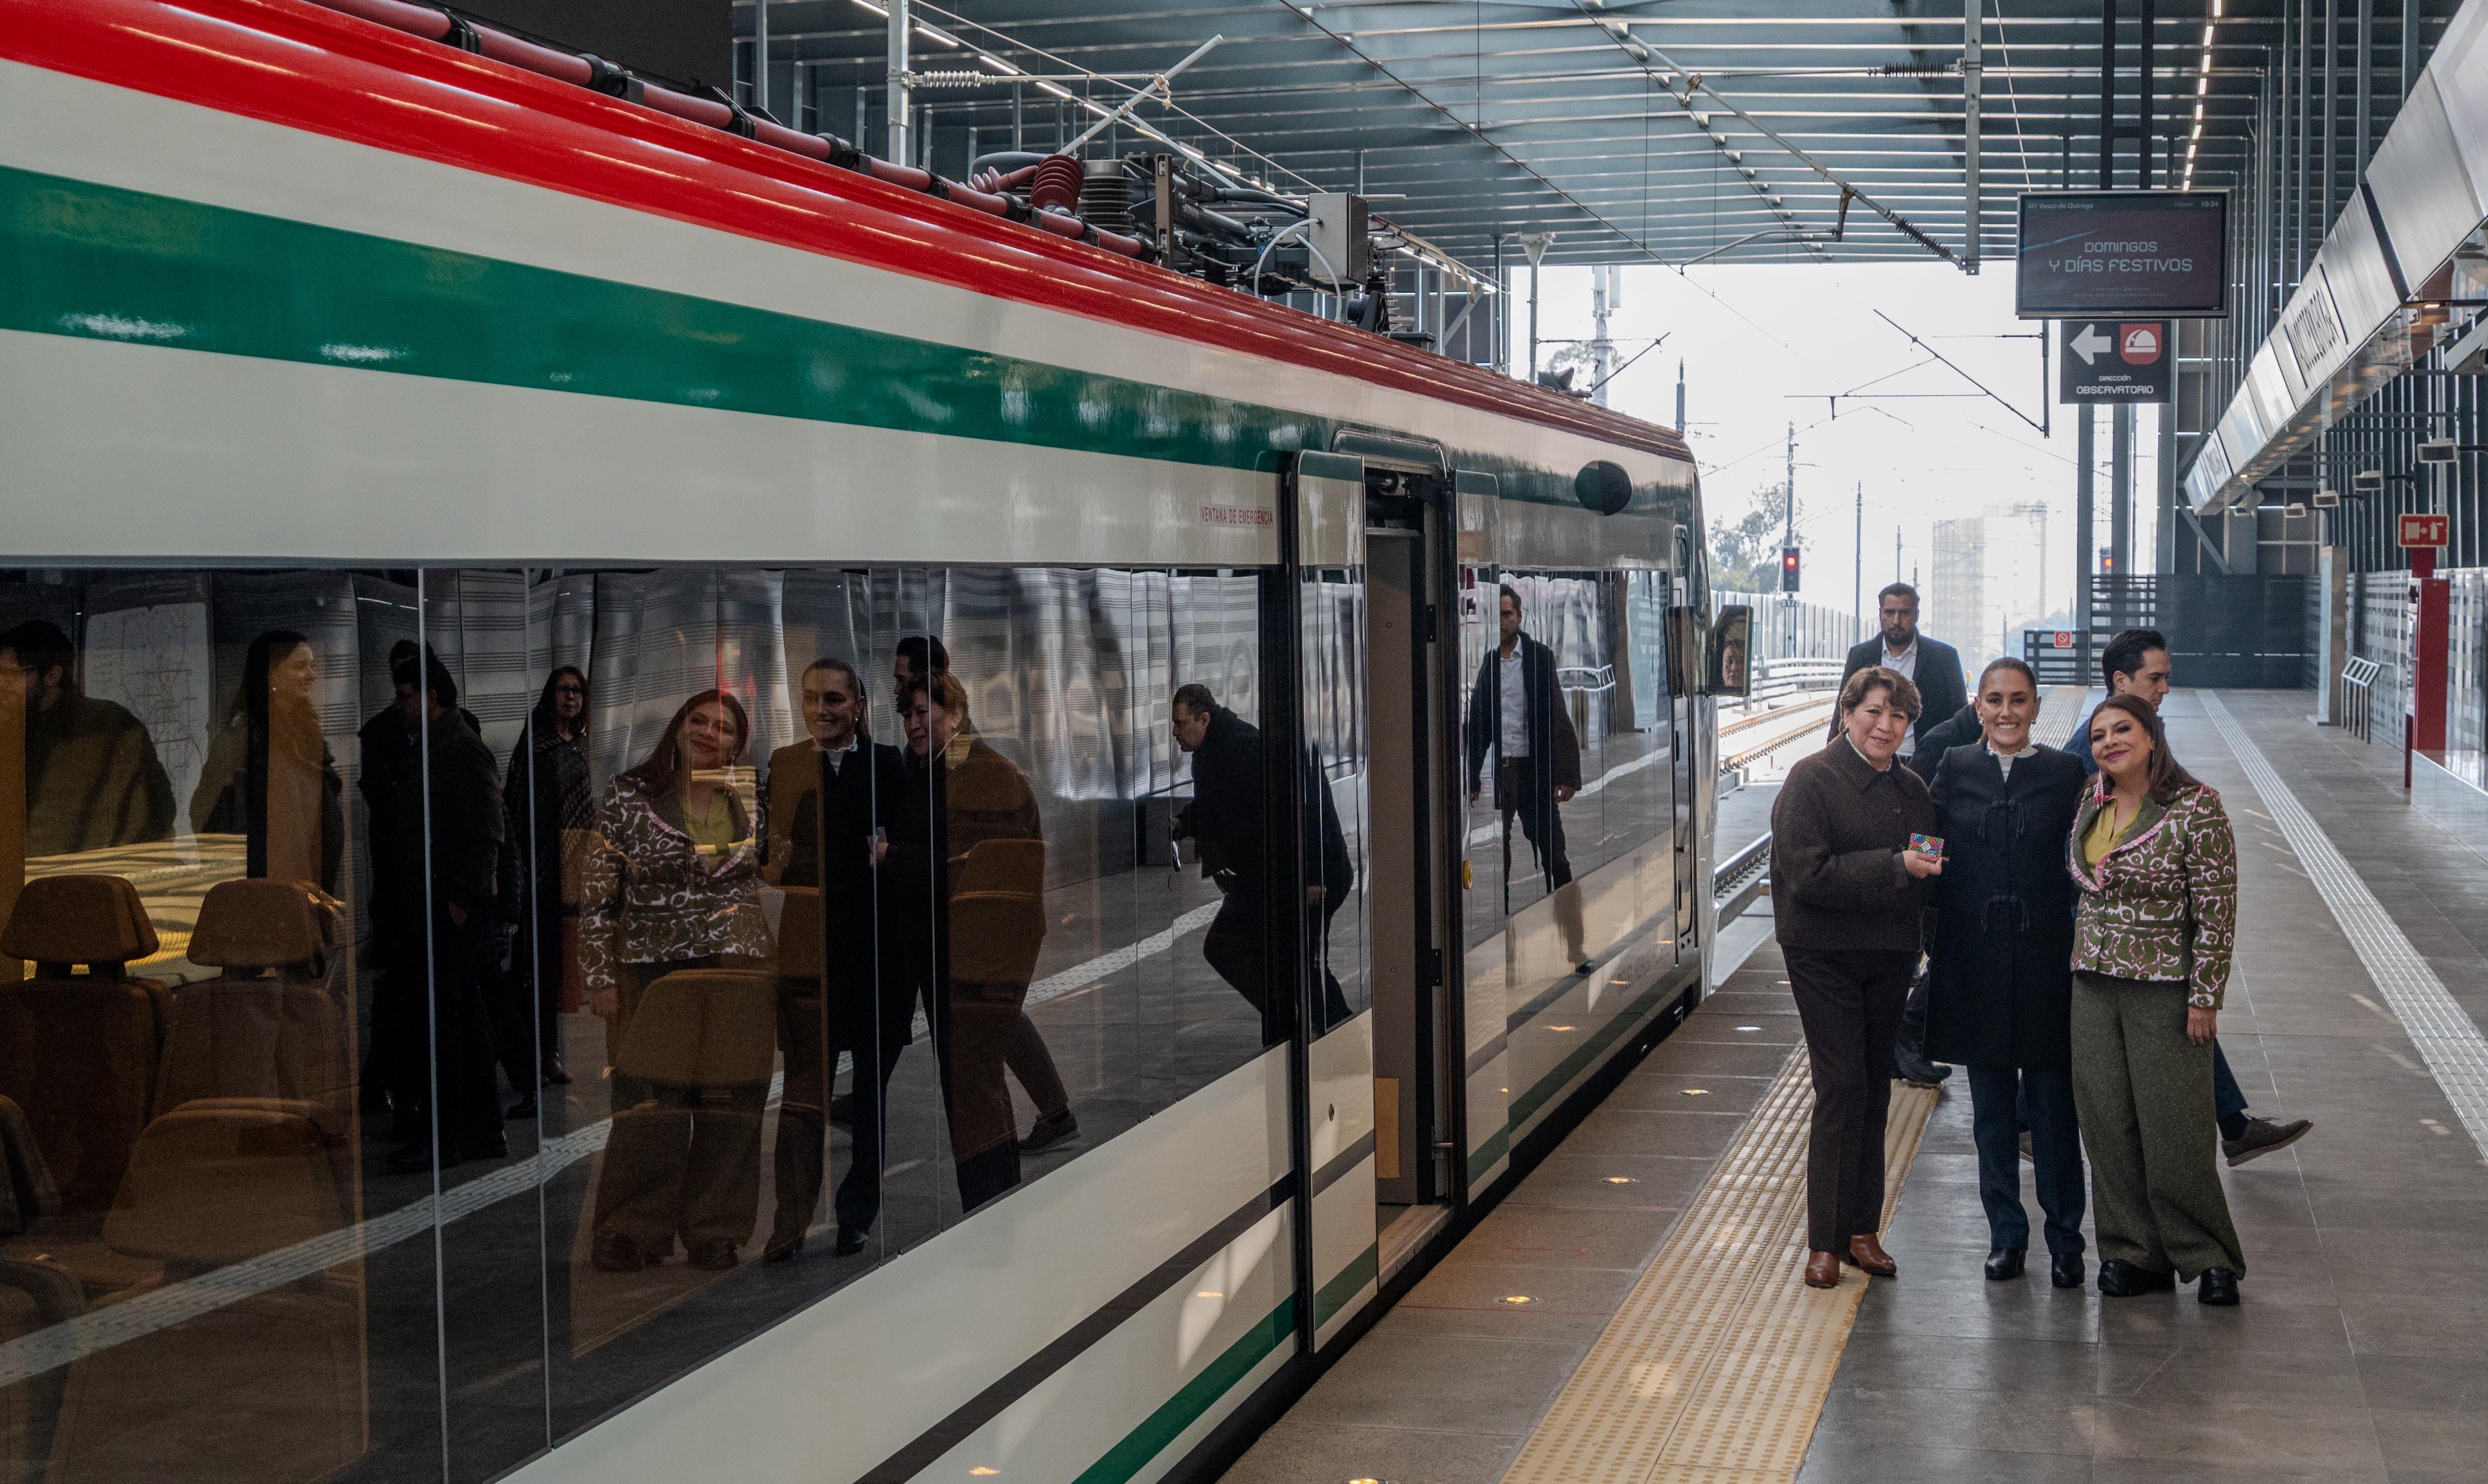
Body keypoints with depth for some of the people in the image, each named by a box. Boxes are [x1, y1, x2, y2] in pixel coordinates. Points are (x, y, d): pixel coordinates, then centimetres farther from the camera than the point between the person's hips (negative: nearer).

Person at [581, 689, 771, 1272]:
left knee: (732, 1103, 1)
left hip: (738, 969, 3)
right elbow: (598, 892, 1)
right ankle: (632, 1234, 6)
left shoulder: (748, 802, 10)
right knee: (651, 1101, -6)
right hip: (652, 967, -3)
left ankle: (715, 1231, 11)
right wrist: (600, 975, -5)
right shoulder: (629, 795, 1)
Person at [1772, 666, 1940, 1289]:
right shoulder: (1811, 780, -9)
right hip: (1824, 953, -6)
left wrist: (1928, 869, -3)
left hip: (1889, 956, 6)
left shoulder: (1912, 789, 11)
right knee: (1842, 1087, -9)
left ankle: (1862, 1230, 19)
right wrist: (1894, 868, -21)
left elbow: (1925, 877, 20)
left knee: (1875, 1090, 10)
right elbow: (1807, 875, -19)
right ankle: (1826, 1241, -1)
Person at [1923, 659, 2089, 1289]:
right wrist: (1933, 946, -4)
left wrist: (2079, 947, -6)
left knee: (2052, 1103, 3)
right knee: (1991, 1105, 9)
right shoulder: (1955, 769, 3)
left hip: (2045, 956, -2)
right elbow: (1932, 859, 3)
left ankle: (2064, 1240, 13)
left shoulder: (2065, 774, 0)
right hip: (1974, 959, 2)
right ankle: (2005, 1232, 20)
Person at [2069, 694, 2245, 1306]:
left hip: (2165, 987, -6)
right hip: (2094, 983, 6)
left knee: (2174, 1128, -3)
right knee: (2107, 1124, 6)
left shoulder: (2195, 808, -12)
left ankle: (2210, 1259, 11)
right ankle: (2135, 1255, 16)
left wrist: (2204, 997, -14)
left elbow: (2218, 911, -12)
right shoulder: (2091, 801, 8)